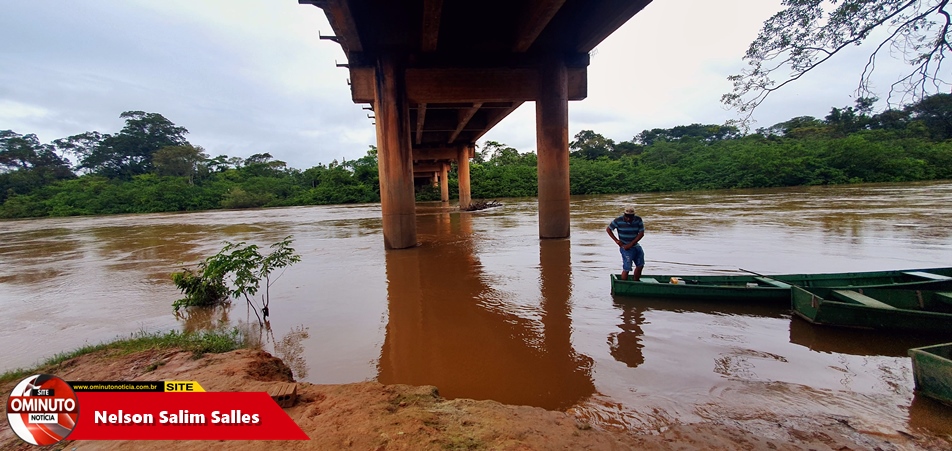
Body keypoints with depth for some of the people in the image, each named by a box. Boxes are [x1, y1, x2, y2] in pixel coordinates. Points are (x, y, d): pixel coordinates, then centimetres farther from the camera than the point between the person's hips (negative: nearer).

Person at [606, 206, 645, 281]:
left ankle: (635, 283, 31)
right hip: (625, 247, -5)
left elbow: (641, 233, -6)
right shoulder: (618, 220, -12)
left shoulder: (638, 220, -5)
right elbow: (608, 229, -1)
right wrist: (616, 240, -8)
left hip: (636, 246, 5)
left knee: (640, 266, 13)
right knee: (627, 268, -8)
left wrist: (631, 244, -14)